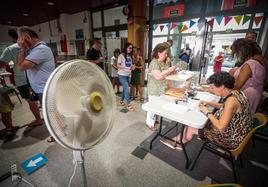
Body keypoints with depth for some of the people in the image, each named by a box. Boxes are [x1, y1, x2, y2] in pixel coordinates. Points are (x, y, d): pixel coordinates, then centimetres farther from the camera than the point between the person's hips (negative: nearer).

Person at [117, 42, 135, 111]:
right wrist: (125, 67, -25)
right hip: (122, 75, -7)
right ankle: (128, 104, -1)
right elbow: (118, 65, -10)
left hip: (128, 75, 7)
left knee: (125, 89, 14)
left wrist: (133, 67, -4)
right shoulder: (121, 55, -9)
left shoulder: (130, 56, 10)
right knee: (127, 89, -11)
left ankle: (122, 101, 31)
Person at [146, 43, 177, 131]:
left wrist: (172, 71, 2)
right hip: (155, 90, -8)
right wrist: (169, 70, -23)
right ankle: (150, 123, 21)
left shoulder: (163, 62, 7)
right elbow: (158, 76, -32)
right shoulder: (154, 63, -20)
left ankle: (155, 119, 38)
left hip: (162, 89, 9)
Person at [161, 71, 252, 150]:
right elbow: (225, 107, 16)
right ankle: (177, 141, 25)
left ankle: (177, 142, 27)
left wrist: (207, 112, -19)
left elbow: (221, 127, -32)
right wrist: (209, 103, 1)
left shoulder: (231, 100, -31)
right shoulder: (235, 92, -3)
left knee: (191, 128, -2)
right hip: (235, 133, 9)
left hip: (232, 139, -9)